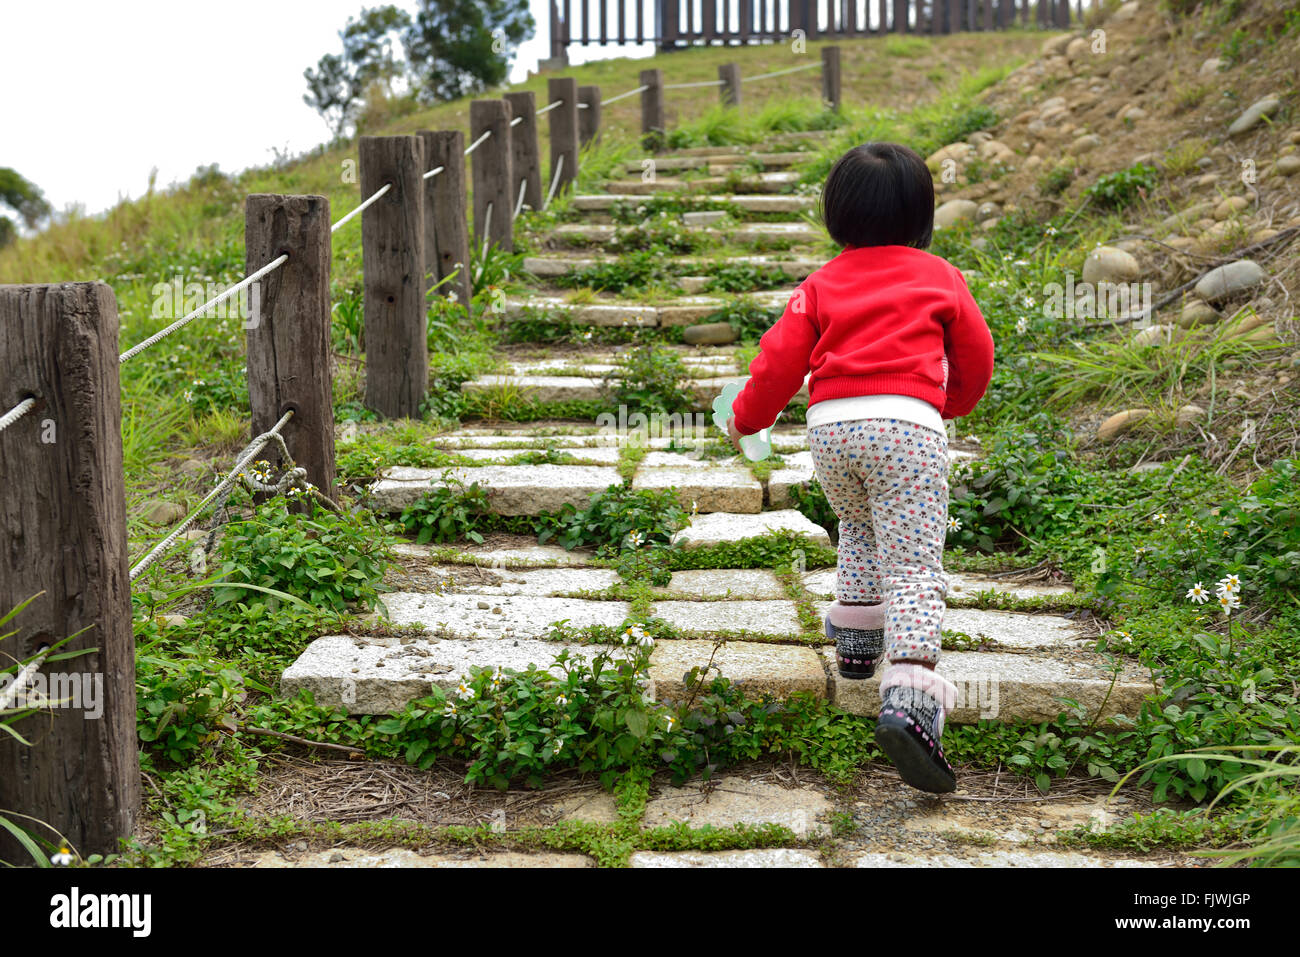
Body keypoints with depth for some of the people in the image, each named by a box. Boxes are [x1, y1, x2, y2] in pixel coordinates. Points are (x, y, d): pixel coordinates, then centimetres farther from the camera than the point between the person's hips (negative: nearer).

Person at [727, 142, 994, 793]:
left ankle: (855, 635, 31)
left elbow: (783, 356, 13)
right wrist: (954, 403, 44)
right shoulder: (940, 277, 18)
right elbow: (976, 355, 23)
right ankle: (909, 692, -27)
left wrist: (746, 418, 28)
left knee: (858, 527, 32)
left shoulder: (822, 284, 18)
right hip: (908, 422, -2)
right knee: (914, 565, -9)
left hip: (829, 423, 2)